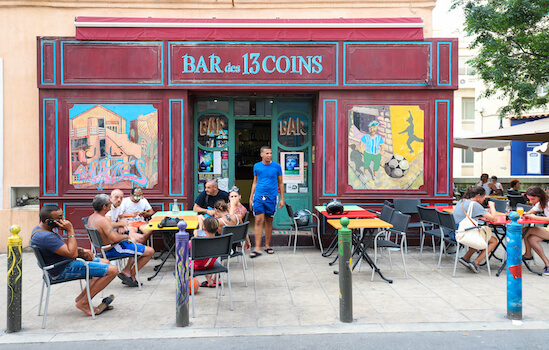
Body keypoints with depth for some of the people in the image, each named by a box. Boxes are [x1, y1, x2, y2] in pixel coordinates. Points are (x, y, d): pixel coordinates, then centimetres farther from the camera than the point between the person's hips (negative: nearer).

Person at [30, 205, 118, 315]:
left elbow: (64, 246, 19)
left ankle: (82, 296, 12)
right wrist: (70, 231, -23)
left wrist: (81, 251, 3)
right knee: (112, 270, -16)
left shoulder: (40, 229, 6)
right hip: (63, 271, -11)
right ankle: (83, 302, -7)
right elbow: (72, 254, -30)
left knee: (105, 262, 22)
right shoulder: (45, 236, -28)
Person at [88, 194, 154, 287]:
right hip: (113, 250, -11)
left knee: (137, 246, 29)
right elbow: (115, 238, -37)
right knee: (150, 251, -6)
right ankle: (132, 274, 4)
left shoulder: (91, 217, 4)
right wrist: (125, 236, -16)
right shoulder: (103, 220, -28)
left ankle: (127, 270, 14)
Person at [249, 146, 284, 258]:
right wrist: (251, 198, 10)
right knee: (259, 221, -7)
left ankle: (267, 246, 20)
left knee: (269, 222, 7)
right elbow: (255, 183, 13)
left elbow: (280, 183, 8)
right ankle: (257, 248, -6)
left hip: (271, 197, 0)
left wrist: (282, 198, 4)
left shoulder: (277, 166, 3)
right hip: (258, 196, 0)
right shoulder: (257, 166, 6)